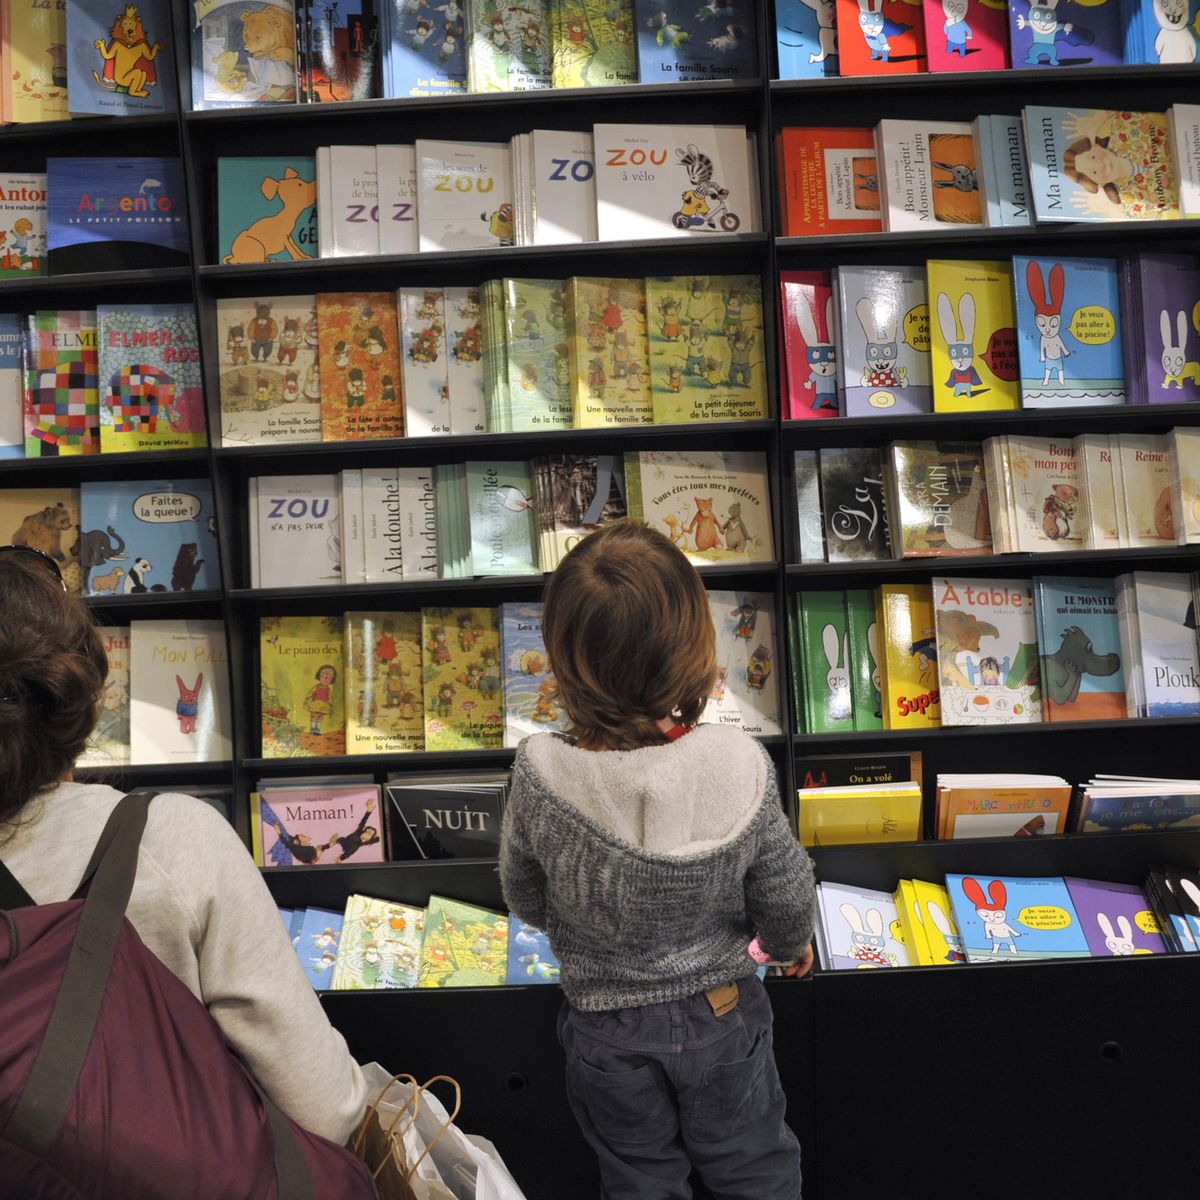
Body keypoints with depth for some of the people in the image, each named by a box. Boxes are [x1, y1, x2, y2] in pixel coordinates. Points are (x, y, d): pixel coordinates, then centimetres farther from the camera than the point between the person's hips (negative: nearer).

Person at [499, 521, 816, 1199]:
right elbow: (785, 896, -13)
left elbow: (527, 901, -9)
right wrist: (792, 942, 11)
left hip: (608, 1027, 1)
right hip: (722, 1014, 0)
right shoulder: (742, 767, -29)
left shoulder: (538, 776, -28)